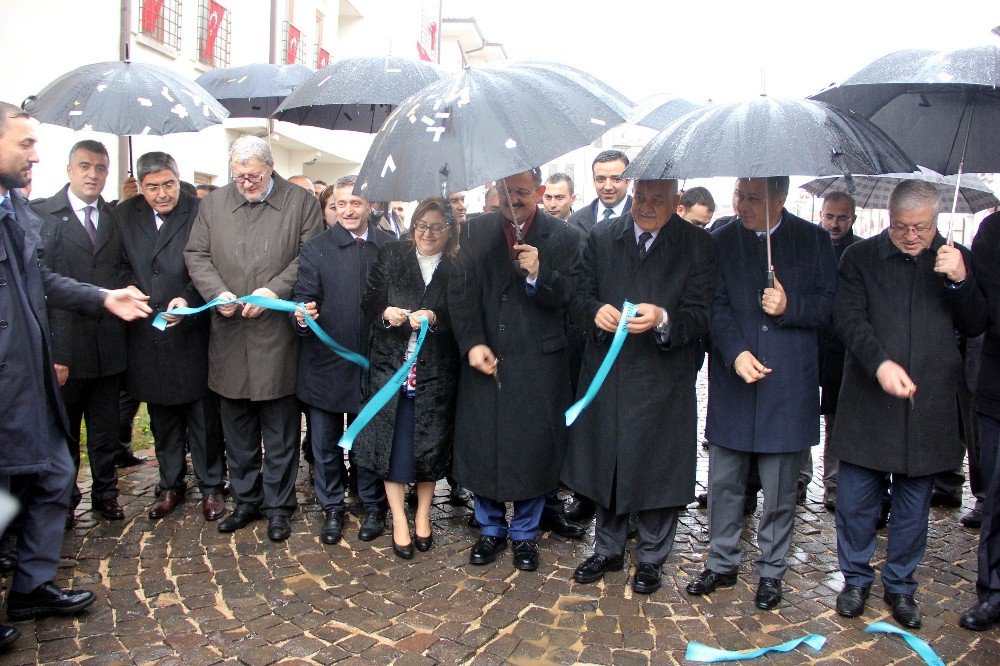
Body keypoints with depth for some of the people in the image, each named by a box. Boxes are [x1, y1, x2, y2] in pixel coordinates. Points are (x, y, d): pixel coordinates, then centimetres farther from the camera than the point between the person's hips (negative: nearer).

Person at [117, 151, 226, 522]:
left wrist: (188, 300, -24)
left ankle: (210, 486, 22)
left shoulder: (200, 213, -8)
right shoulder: (125, 214, 6)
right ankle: (170, 486, 32)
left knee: (203, 418, 7)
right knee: (162, 419, 17)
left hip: (192, 336, -4)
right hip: (146, 337, 4)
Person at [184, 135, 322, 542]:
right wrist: (218, 293, -9)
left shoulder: (301, 202, 1)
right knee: (237, 428, 14)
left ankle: (278, 506, 20)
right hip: (229, 338, 4)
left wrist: (274, 290, -17)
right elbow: (196, 256, 8)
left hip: (278, 334, -3)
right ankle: (246, 500, 30)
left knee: (280, 429, 5)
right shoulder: (213, 204, 10)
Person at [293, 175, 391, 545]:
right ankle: (332, 509, 30)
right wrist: (302, 315, -26)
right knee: (326, 443, 12)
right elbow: (304, 297, -6)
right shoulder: (316, 248, -1)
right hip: (326, 362, 0)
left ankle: (373, 507, 32)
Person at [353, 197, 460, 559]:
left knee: (431, 444, 7)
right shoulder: (391, 255, 4)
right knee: (393, 443, 3)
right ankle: (399, 521, 19)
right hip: (391, 364, 1)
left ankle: (422, 516, 28)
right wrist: (386, 312, -16)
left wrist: (433, 318, -22)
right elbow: (369, 302, 4)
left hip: (436, 372, -1)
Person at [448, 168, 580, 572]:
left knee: (532, 449, 6)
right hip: (483, 358, 3)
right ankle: (491, 529, 31)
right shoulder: (477, 231, 6)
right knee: (481, 445, 10)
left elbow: (569, 297, -8)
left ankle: (525, 534, 27)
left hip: (537, 364, -2)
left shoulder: (563, 237, -1)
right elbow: (460, 290, 0)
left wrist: (538, 274, -26)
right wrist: (472, 343, -11)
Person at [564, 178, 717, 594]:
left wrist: (662, 319, -28)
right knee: (606, 466, 13)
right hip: (607, 373, 3)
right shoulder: (601, 238, 7)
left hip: (663, 378, -2)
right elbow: (580, 297, 4)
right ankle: (608, 551, 33)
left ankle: (650, 559, 28)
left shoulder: (697, 246, -2)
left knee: (657, 471, 7)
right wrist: (596, 311, -19)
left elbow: (699, 314, -8)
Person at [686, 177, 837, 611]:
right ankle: (722, 563, 26)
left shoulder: (813, 240, 4)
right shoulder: (721, 241, 5)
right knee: (724, 483, 9)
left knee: (779, 490, 8)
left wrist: (789, 308, -14)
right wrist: (735, 353, -17)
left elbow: (827, 302, 5)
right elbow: (716, 307, -2)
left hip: (788, 384, -1)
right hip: (733, 380, 1)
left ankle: (771, 571, 25)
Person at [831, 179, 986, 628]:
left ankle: (900, 585, 31)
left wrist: (960, 281, -13)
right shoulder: (860, 257, 1)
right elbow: (849, 319, -9)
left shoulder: (956, 260, 7)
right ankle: (856, 578, 28)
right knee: (855, 502, 7)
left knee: (913, 507, 13)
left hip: (928, 407, 2)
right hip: (867, 406, -1)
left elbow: (975, 327, 5)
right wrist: (880, 363, -25)